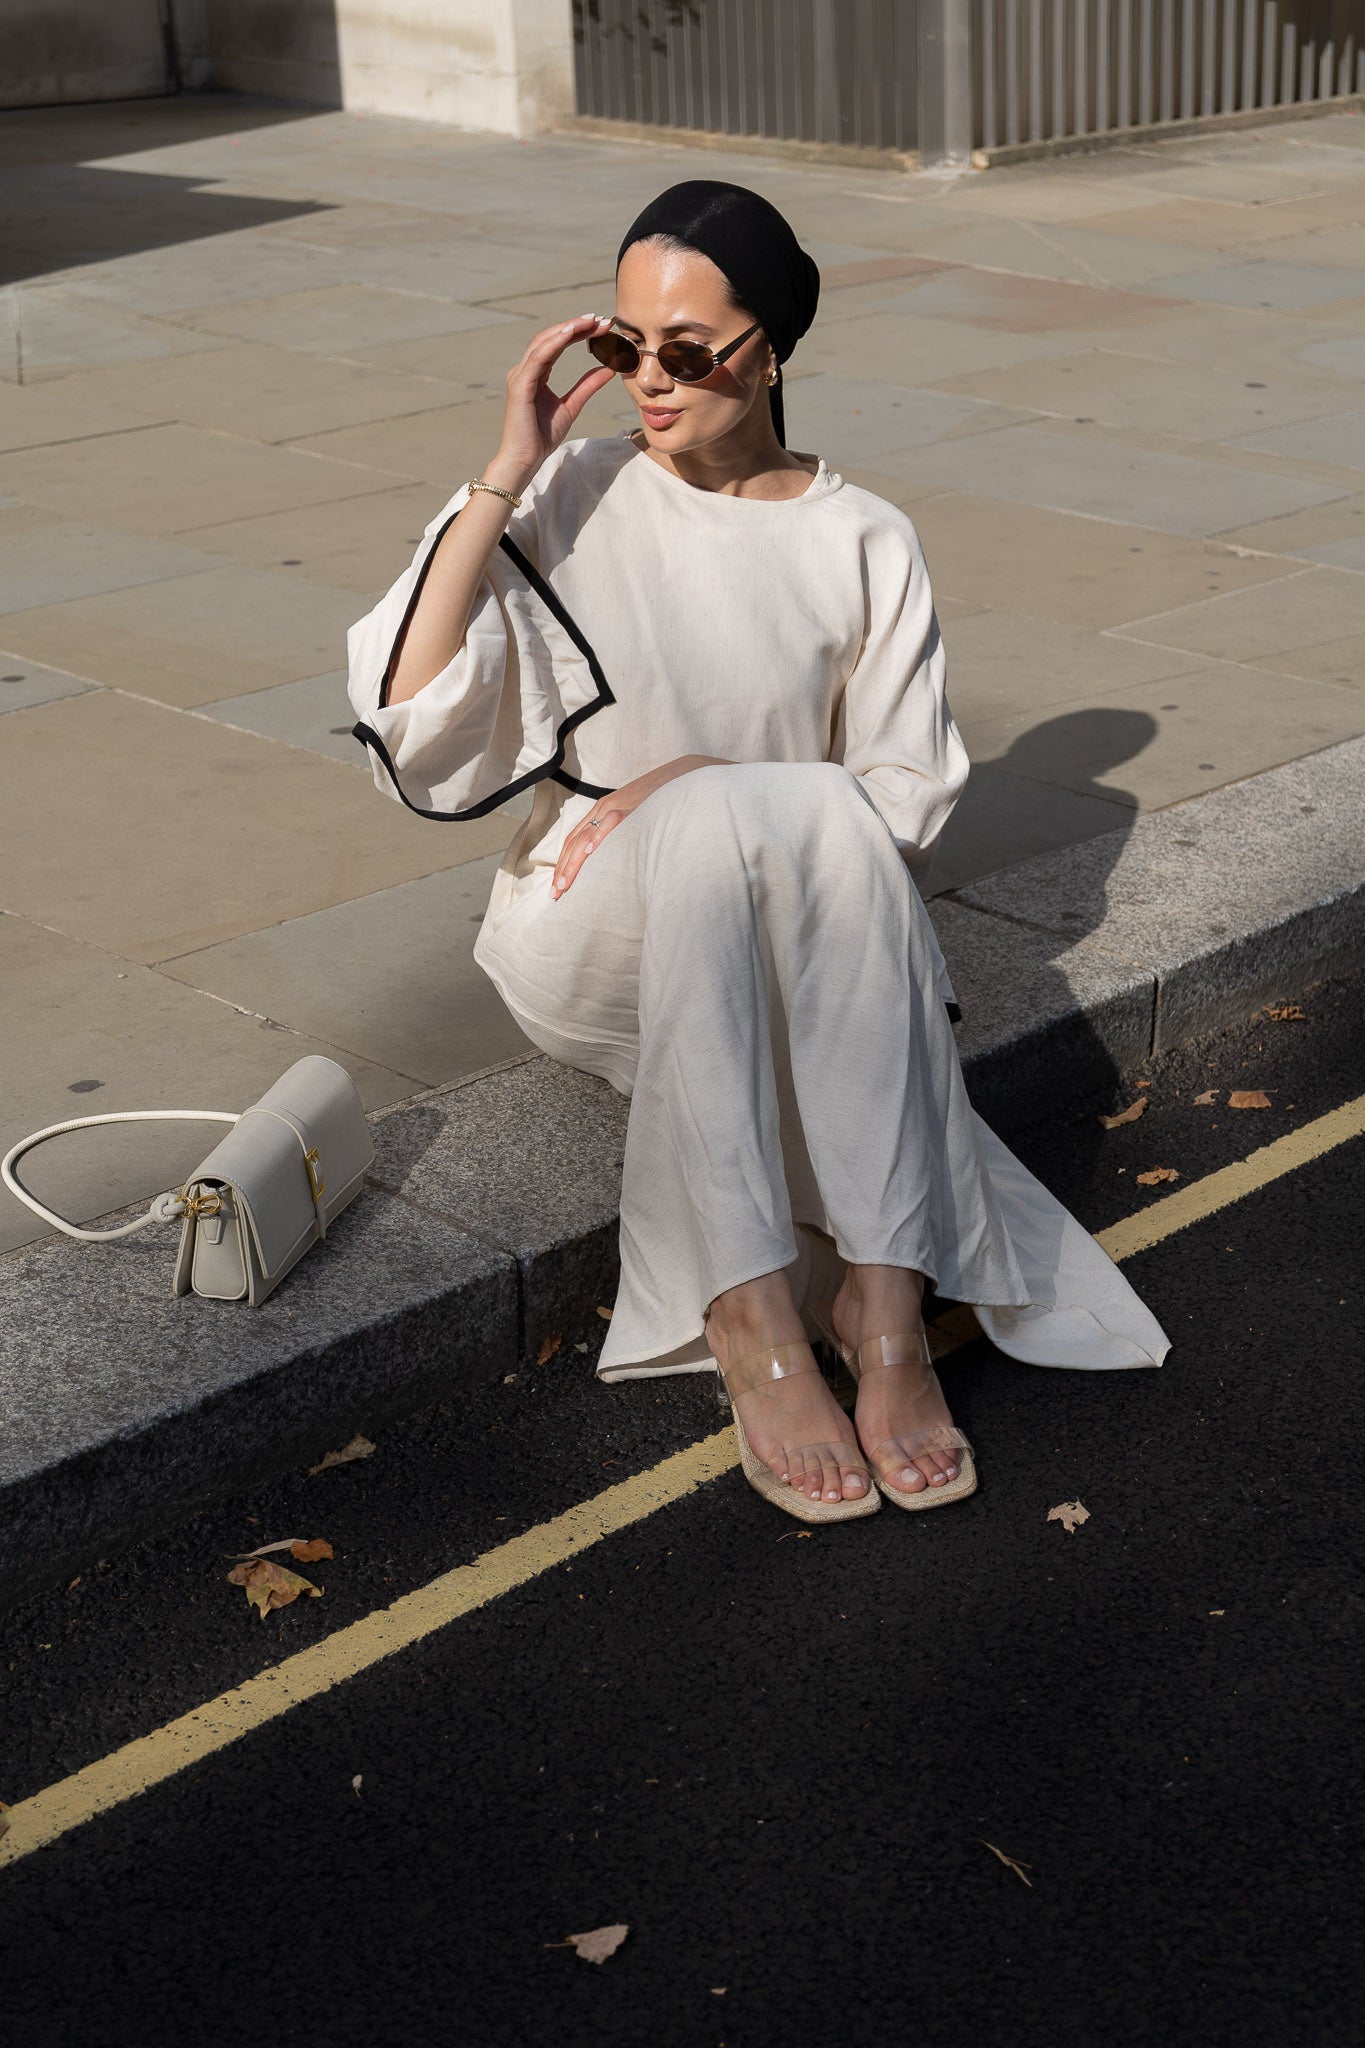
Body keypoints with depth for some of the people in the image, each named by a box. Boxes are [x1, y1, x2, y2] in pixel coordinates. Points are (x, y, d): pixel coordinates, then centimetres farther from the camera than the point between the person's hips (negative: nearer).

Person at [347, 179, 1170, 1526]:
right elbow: (410, 730, -12)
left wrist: (698, 781, -14)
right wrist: (504, 478, -15)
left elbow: (912, 803, 0)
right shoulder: (568, 502, 1)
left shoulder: (861, 545, 3)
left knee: (831, 835, -33)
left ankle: (880, 1294, -38)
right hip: (595, 946, -1)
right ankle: (754, 1315, -39)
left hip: (788, 954, 1)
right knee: (724, 824, -34)